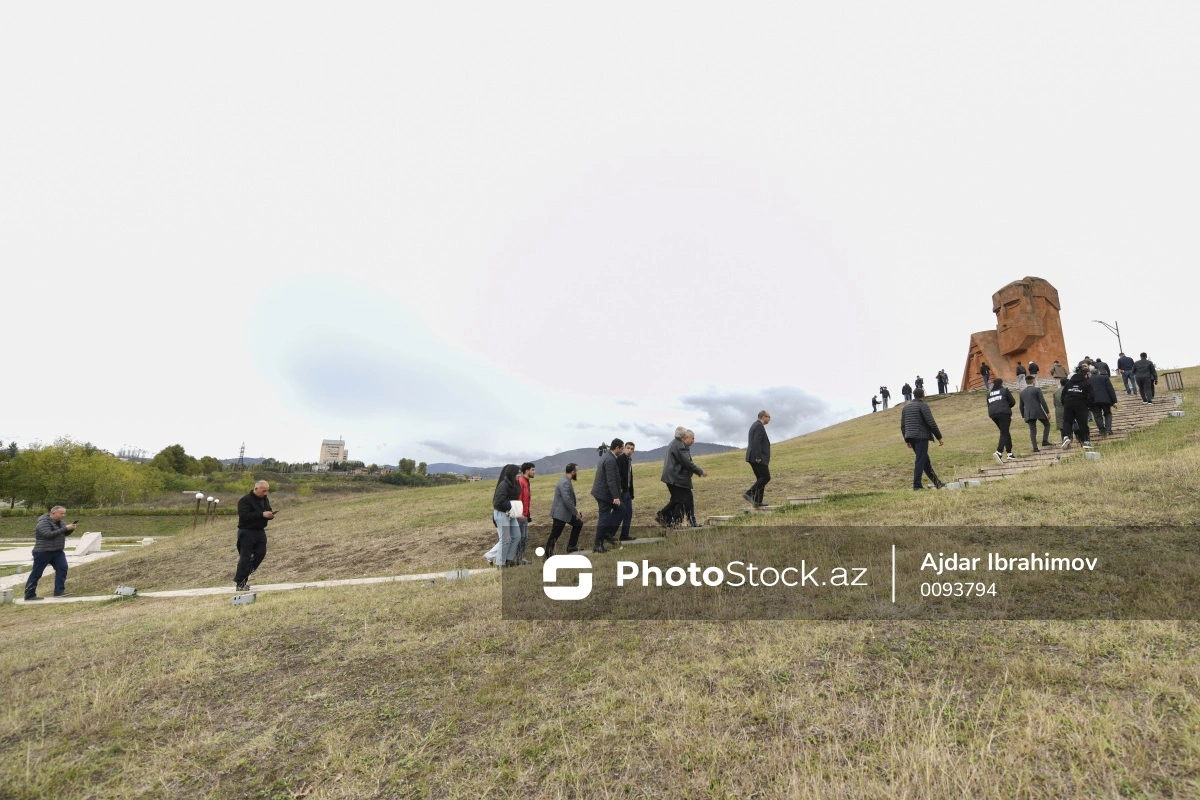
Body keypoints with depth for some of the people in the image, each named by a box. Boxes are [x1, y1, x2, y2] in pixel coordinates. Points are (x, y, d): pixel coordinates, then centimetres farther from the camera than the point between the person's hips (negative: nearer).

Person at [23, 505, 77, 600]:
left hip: (57, 551, 7)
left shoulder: (59, 522, 11)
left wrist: (71, 529, -6)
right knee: (36, 574, 1)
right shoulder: (43, 522, -14)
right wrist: (65, 528, -27)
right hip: (43, 552, -7)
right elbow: (48, 534, -26)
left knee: (62, 568, -8)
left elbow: (65, 533, 15)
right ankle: (29, 596, 11)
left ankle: (59, 591, -6)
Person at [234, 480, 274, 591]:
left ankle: (244, 574, 24)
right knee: (245, 557, -3)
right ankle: (240, 582, 8)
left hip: (260, 531, 7)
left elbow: (268, 511, 19)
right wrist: (262, 514, -29)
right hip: (247, 532, -7)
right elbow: (244, 515, -25)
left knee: (261, 553, 4)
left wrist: (270, 515, -6)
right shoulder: (245, 500, -14)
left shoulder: (265, 499, 10)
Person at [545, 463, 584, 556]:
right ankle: (548, 554, 8)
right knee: (555, 535, -2)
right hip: (560, 513, -11)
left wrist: (575, 511, 15)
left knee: (578, 524, 18)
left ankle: (571, 547, 25)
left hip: (565, 511, 11)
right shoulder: (565, 482, -23)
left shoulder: (566, 480, 9)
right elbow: (567, 500, -29)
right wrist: (576, 512, -19)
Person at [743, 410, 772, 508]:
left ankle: (757, 501, 11)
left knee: (761, 478, 12)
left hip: (753, 458, 10)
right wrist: (758, 457, -23)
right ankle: (749, 494, -14)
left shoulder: (755, 425, 19)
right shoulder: (759, 426, -13)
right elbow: (756, 443, -22)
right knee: (766, 477, -8)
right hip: (759, 458, -10)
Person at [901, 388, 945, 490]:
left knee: (925, 460, 14)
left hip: (911, 437, 7)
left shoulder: (906, 407, 15)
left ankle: (936, 483, 23)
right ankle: (916, 485, -6)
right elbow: (931, 423, -12)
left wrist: (907, 440, 21)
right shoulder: (923, 405, -6)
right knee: (920, 461, -5)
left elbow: (902, 425, 15)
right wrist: (939, 437, -5)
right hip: (921, 437, -7)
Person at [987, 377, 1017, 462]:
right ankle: (999, 452, -27)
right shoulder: (1005, 390, 6)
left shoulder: (989, 393, 19)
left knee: (1005, 433, 16)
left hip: (993, 415, 5)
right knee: (1004, 433, -8)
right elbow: (1013, 402, 5)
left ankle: (1010, 454, 17)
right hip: (1004, 413, -5)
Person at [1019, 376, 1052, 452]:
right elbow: (1043, 402, -7)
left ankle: (1035, 448, -2)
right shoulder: (1037, 389, -1)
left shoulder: (1022, 392, 14)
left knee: (1032, 430, 4)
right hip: (1038, 411, -4)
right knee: (1047, 424, 17)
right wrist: (1048, 412, -3)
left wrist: (1023, 416, 23)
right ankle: (1045, 441, 5)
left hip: (1028, 414, 4)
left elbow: (1021, 406, 17)